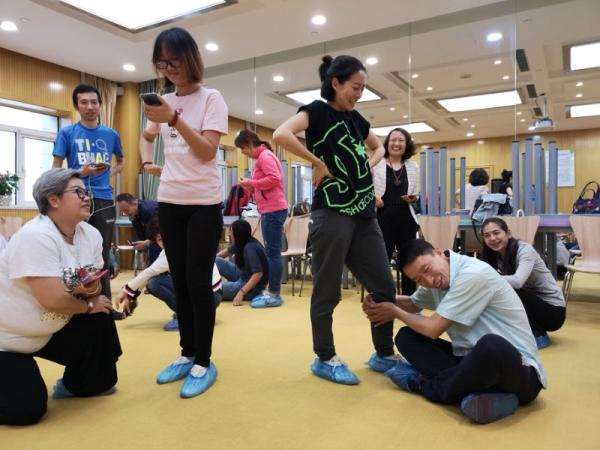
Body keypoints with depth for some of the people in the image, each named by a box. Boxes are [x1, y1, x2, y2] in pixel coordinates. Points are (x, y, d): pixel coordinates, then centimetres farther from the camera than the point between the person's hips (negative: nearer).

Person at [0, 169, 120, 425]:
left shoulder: (91, 235, -5)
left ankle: (77, 384, 15)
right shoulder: (36, 236, -29)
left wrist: (90, 290, -24)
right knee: (27, 409, -13)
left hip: (47, 330, 8)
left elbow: (93, 290, 0)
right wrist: (88, 304, -14)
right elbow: (52, 299, -33)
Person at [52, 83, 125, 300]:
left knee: (102, 255, 8)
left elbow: (121, 162, 26)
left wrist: (109, 173, 6)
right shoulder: (67, 133, 2)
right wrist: (81, 172, -15)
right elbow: (56, 170, 2)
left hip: (104, 200, 3)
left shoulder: (111, 135, 10)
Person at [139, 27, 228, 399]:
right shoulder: (165, 101, 11)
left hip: (204, 203, -5)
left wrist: (175, 120, -24)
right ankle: (187, 354, 24)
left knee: (199, 282, -3)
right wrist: (148, 163, 11)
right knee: (180, 282, 11)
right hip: (169, 202, 6)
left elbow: (208, 152, -14)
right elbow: (146, 137, 29)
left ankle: (204, 362, 10)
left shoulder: (211, 98, -4)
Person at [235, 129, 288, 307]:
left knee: (273, 253, -8)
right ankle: (272, 292, 16)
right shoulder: (263, 156, 21)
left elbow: (274, 179, -21)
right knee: (271, 252, 11)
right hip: (271, 210, 10)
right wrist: (250, 185, 9)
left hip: (273, 210, -10)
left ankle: (274, 295, -3)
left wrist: (251, 182, -12)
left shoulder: (265, 155, -9)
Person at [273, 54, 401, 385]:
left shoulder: (355, 118, 17)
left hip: (364, 214, 8)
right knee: (327, 291, 3)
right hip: (332, 213, -7)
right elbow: (281, 135, -22)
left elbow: (379, 147, 34)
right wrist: (318, 163, -15)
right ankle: (325, 359, 20)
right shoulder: (317, 110, -3)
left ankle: (384, 355, 25)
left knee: (384, 287, 9)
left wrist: (369, 165, 13)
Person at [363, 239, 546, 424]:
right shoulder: (435, 279, 3)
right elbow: (412, 303, 24)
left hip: (520, 372, -7)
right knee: (406, 336, -2)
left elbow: (433, 329, -17)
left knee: (491, 345, -42)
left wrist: (395, 312, -1)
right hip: (475, 359, 8)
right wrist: (377, 302, 5)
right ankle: (478, 394, -16)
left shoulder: (474, 274, -21)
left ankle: (424, 384, -14)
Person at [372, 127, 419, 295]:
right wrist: (372, 197, -18)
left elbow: (415, 194, 20)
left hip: (406, 219, 4)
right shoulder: (376, 164, 0)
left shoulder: (412, 166, 13)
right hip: (383, 218, -4)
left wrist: (414, 198, -2)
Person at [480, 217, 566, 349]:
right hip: (531, 302, 7)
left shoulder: (525, 250, -22)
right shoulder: (496, 256, 0)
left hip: (553, 310, -7)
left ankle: (538, 336, -10)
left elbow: (517, 281, -39)